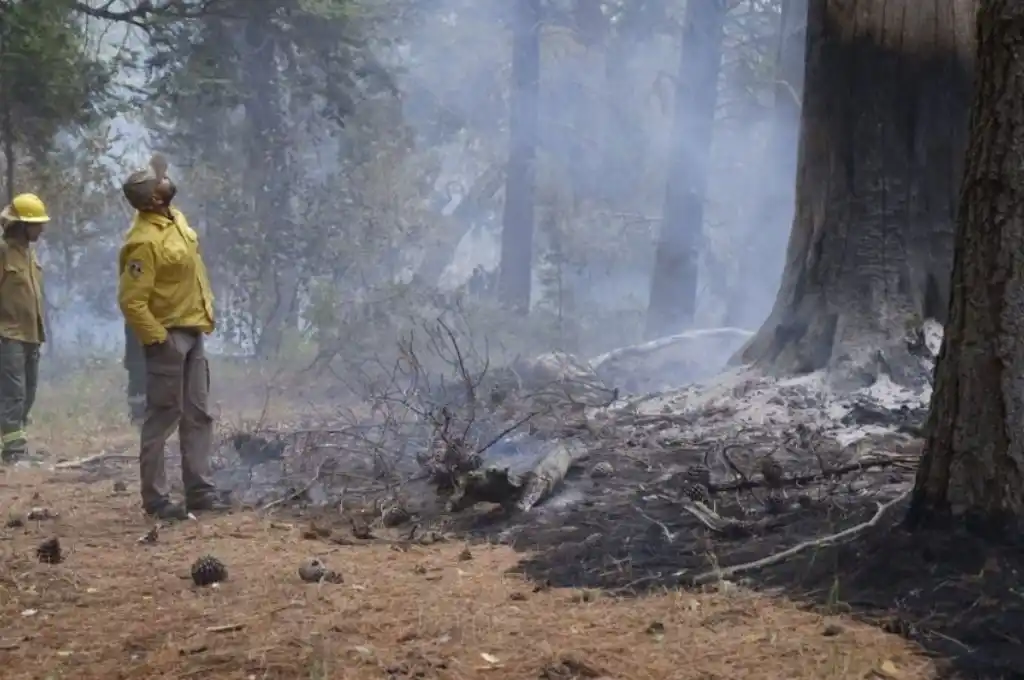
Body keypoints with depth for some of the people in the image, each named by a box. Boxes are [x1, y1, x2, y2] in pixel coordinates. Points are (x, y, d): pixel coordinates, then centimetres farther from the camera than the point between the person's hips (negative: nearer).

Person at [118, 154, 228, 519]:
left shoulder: (174, 218, 5)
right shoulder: (145, 242, -23)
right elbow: (131, 301, -24)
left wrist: (205, 315, 17)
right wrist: (157, 339, -21)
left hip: (193, 331, 9)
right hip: (169, 336, -9)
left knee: (198, 415, 12)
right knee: (163, 418, -2)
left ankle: (200, 490, 18)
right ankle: (155, 498, 5)